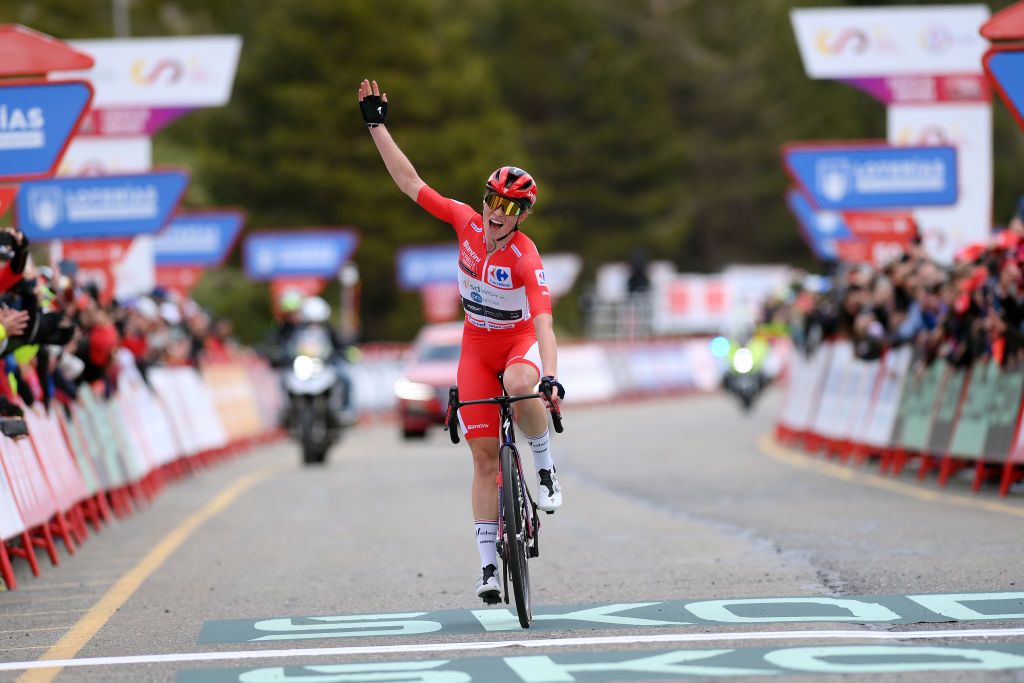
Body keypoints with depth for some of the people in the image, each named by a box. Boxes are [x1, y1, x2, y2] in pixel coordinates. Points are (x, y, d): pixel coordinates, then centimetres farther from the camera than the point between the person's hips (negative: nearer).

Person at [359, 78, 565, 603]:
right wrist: (376, 126, -13)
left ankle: (545, 465, -15)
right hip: (478, 343, 4)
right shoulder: (467, 223, -14)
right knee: (484, 452, -3)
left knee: (520, 384, -41)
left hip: (520, 339, -3)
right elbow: (410, 182, -10)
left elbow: (543, 322, -37)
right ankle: (488, 563, 0)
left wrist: (551, 377, -50)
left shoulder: (525, 258, -27)